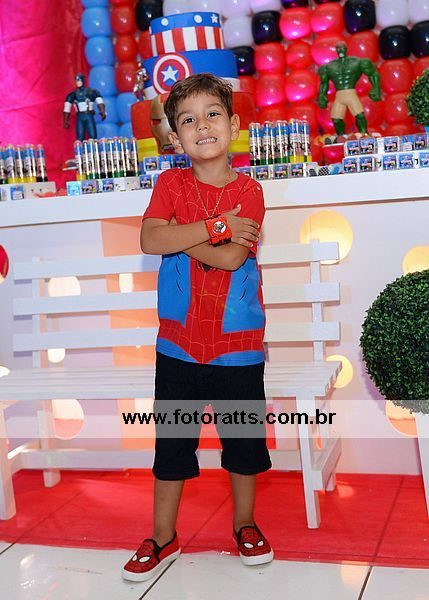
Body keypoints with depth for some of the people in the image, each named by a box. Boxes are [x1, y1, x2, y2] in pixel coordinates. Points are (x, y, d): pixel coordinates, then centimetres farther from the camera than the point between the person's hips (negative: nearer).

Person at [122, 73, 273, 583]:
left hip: (238, 344, -1)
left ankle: (245, 524, 36)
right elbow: (150, 240, -19)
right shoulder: (171, 183, -2)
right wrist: (215, 227, -23)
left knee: (244, 437, 13)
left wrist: (179, 235, -17)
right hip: (179, 343, 1)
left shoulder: (248, 191, -6)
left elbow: (232, 257, -20)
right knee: (171, 442, 11)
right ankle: (163, 538, 28)